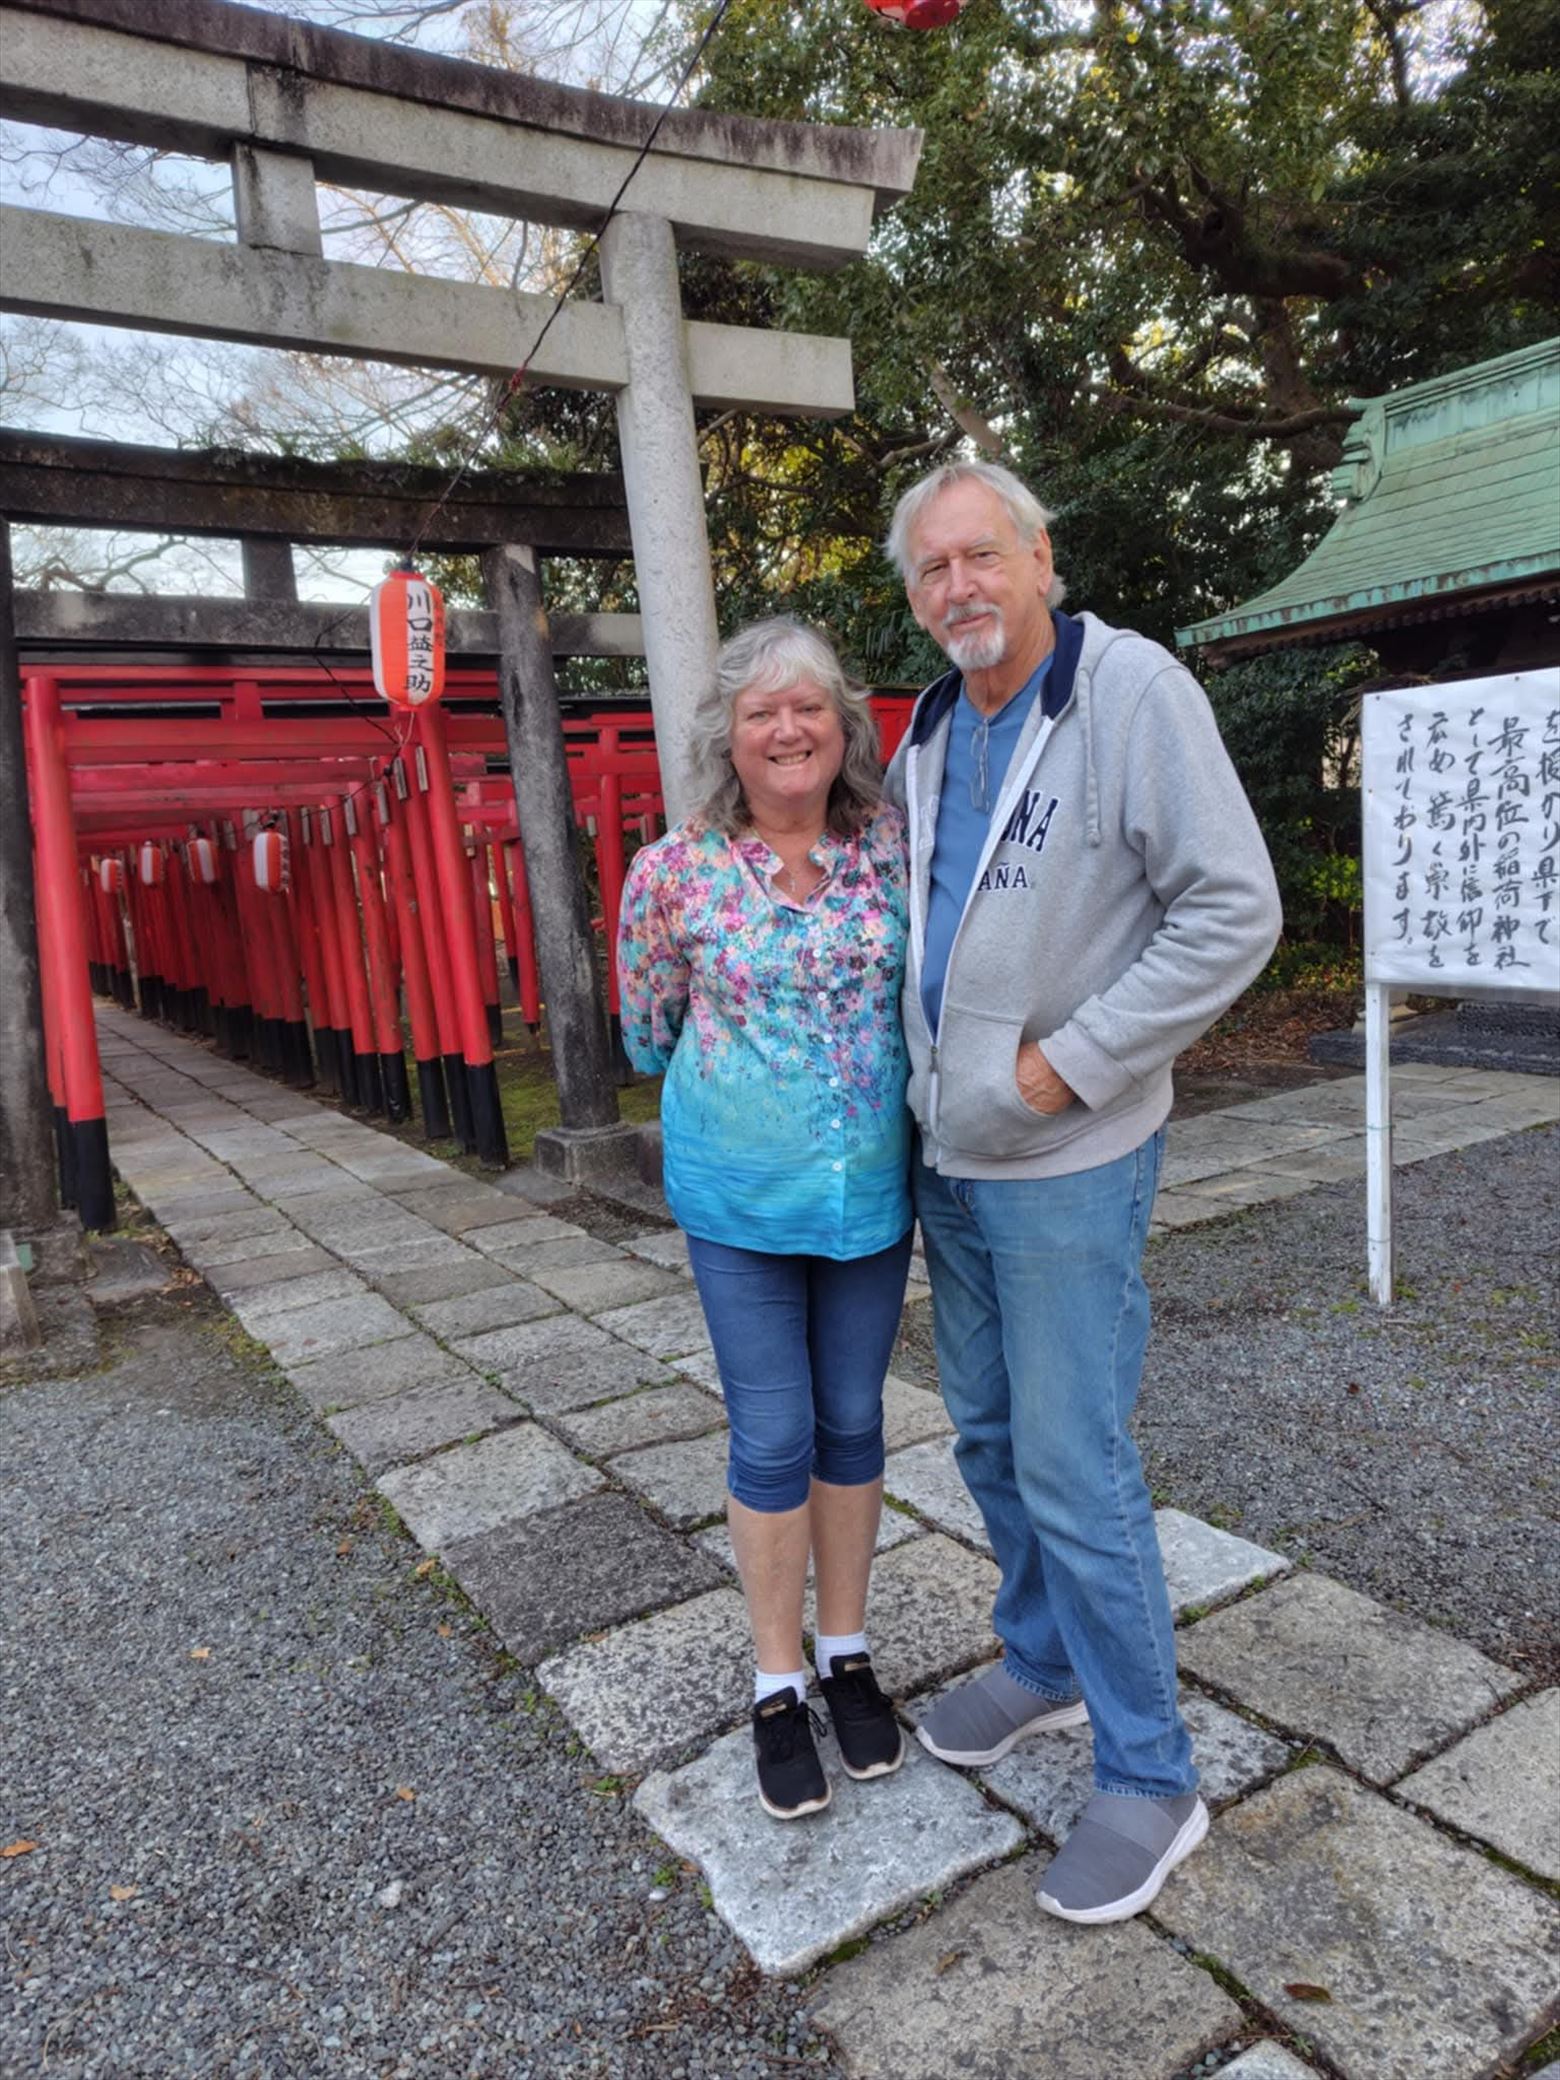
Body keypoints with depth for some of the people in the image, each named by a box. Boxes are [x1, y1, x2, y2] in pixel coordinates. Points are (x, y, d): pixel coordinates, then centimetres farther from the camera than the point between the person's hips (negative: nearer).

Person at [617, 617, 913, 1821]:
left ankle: (849, 1653, 34)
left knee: (853, 1422, 14)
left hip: (874, 1190, 2)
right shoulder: (673, 873, -9)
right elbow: (647, 1030, 5)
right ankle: (778, 1683, 27)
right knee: (772, 1438, 6)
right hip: (739, 1196, -2)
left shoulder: (897, 849, -4)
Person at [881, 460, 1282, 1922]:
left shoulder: (1132, 690, -13)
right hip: (948, 1156, 8)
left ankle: (1148, 1778, 20)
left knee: (1073, 1466, -1)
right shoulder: (926, 735, 9)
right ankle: (1042, 1662, 41)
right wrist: (918, 1079, 10)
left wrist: (1071, 1063, -18)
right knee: (989, 1437, 19)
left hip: (1066, 1161, -7)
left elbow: (1232, 912, -17)